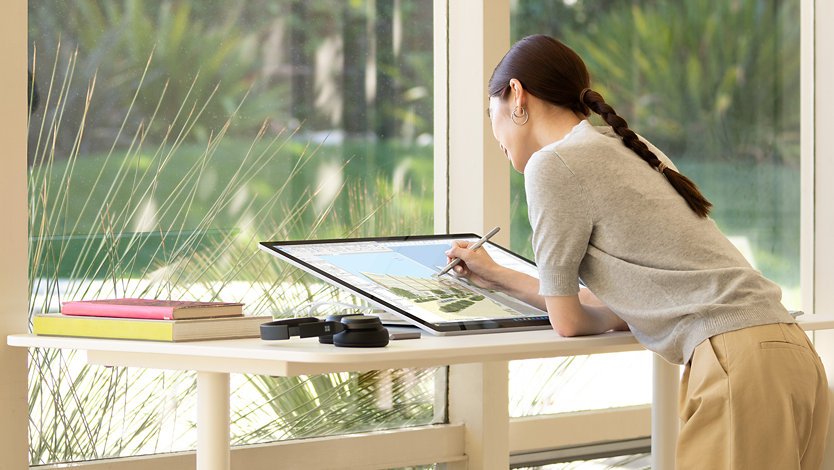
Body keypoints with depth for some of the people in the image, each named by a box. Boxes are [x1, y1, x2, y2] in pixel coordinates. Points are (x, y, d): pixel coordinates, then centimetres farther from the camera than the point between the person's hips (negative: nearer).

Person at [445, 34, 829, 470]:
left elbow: (567, 321, 1)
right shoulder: (630, 150, 24)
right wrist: (496, 277, 35)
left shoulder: (551, 164, -2)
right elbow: (612, 304, 26)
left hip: (740, 364, -9)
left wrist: (618, 316, 23)